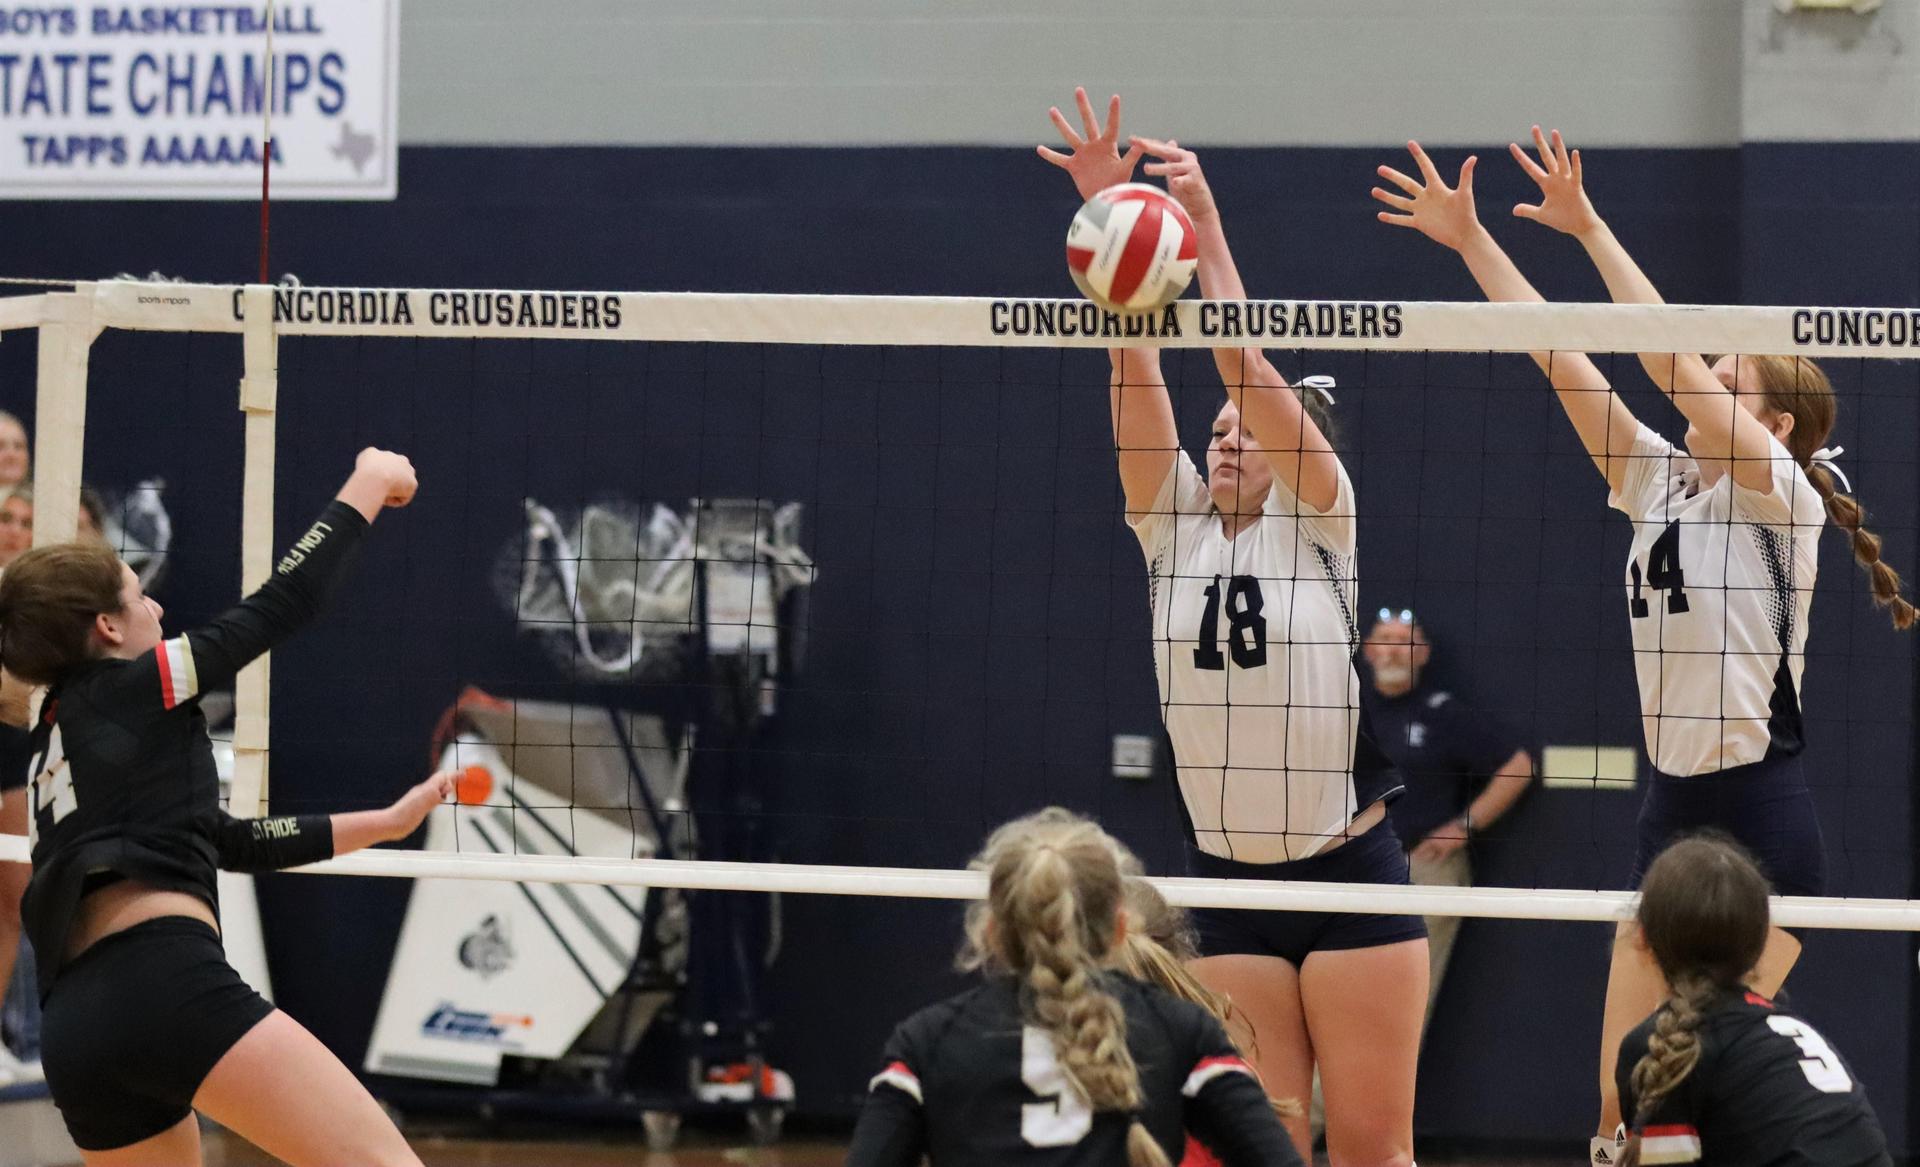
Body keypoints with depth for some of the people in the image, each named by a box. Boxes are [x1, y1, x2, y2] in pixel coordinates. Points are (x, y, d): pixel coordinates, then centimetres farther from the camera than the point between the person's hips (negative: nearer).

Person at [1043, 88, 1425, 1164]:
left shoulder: (1319, 522, -1)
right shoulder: (1171, 528, 7)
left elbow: (1250, 369, -14)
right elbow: (1136, 370, -4)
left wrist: (1205, 225, -20)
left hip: (1350, 874, -3)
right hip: (1228, 884, 3)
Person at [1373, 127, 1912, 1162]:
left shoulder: (1782, 495, -6)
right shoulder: (1659, 482, 12)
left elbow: (1671, 362, -16)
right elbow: (1562, 357, 9)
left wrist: (1590, 230, -16)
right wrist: (1469, 241, 6)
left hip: (1761, 815, -7)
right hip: (1673, 805, 7)